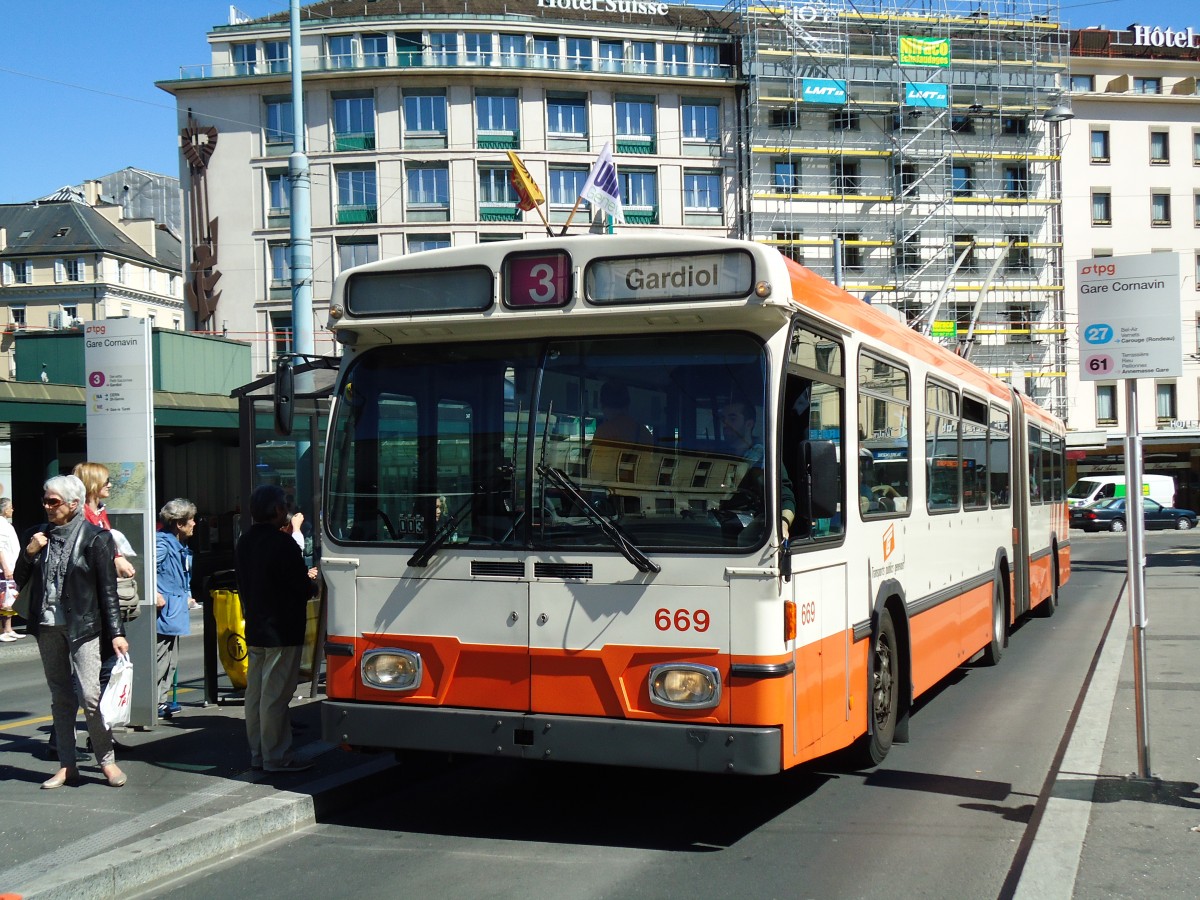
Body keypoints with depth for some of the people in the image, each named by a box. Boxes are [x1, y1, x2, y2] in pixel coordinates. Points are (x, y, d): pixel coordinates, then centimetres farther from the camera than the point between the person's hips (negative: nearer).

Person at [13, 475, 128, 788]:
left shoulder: (94, 537, -6)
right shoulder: (39, 535, 8)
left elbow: (108, 588, -6)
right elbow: (20, 580, 12)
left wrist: (116, 632, -11)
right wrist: (29, 553, -6)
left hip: (82, 626, -5)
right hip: (48, 625, 5)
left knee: (90, 695, -12)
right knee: (60, 698, 10)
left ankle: (107, 760, 2)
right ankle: (67, 766, 16)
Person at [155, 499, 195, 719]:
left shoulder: (182, 546, 15)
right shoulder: (162, 543, -16)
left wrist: (187, 594, 16)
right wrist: (154, 595, -26)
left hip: (176, 611, 11)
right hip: (164, 612, -11)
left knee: (171, 660, 16)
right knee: (160, 659, -8)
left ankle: (162, 700, 25)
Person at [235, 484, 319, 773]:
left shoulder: (245, 541, 9)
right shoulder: (282, 543, -18)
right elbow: (301, 589, -17)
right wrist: (312, 580, 6)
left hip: (254, 629, 9)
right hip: (281, 630, -9)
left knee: (255, 692, 12)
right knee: (275, 695, -4)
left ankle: (257, 754, 20)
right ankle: (276, 757, 2)